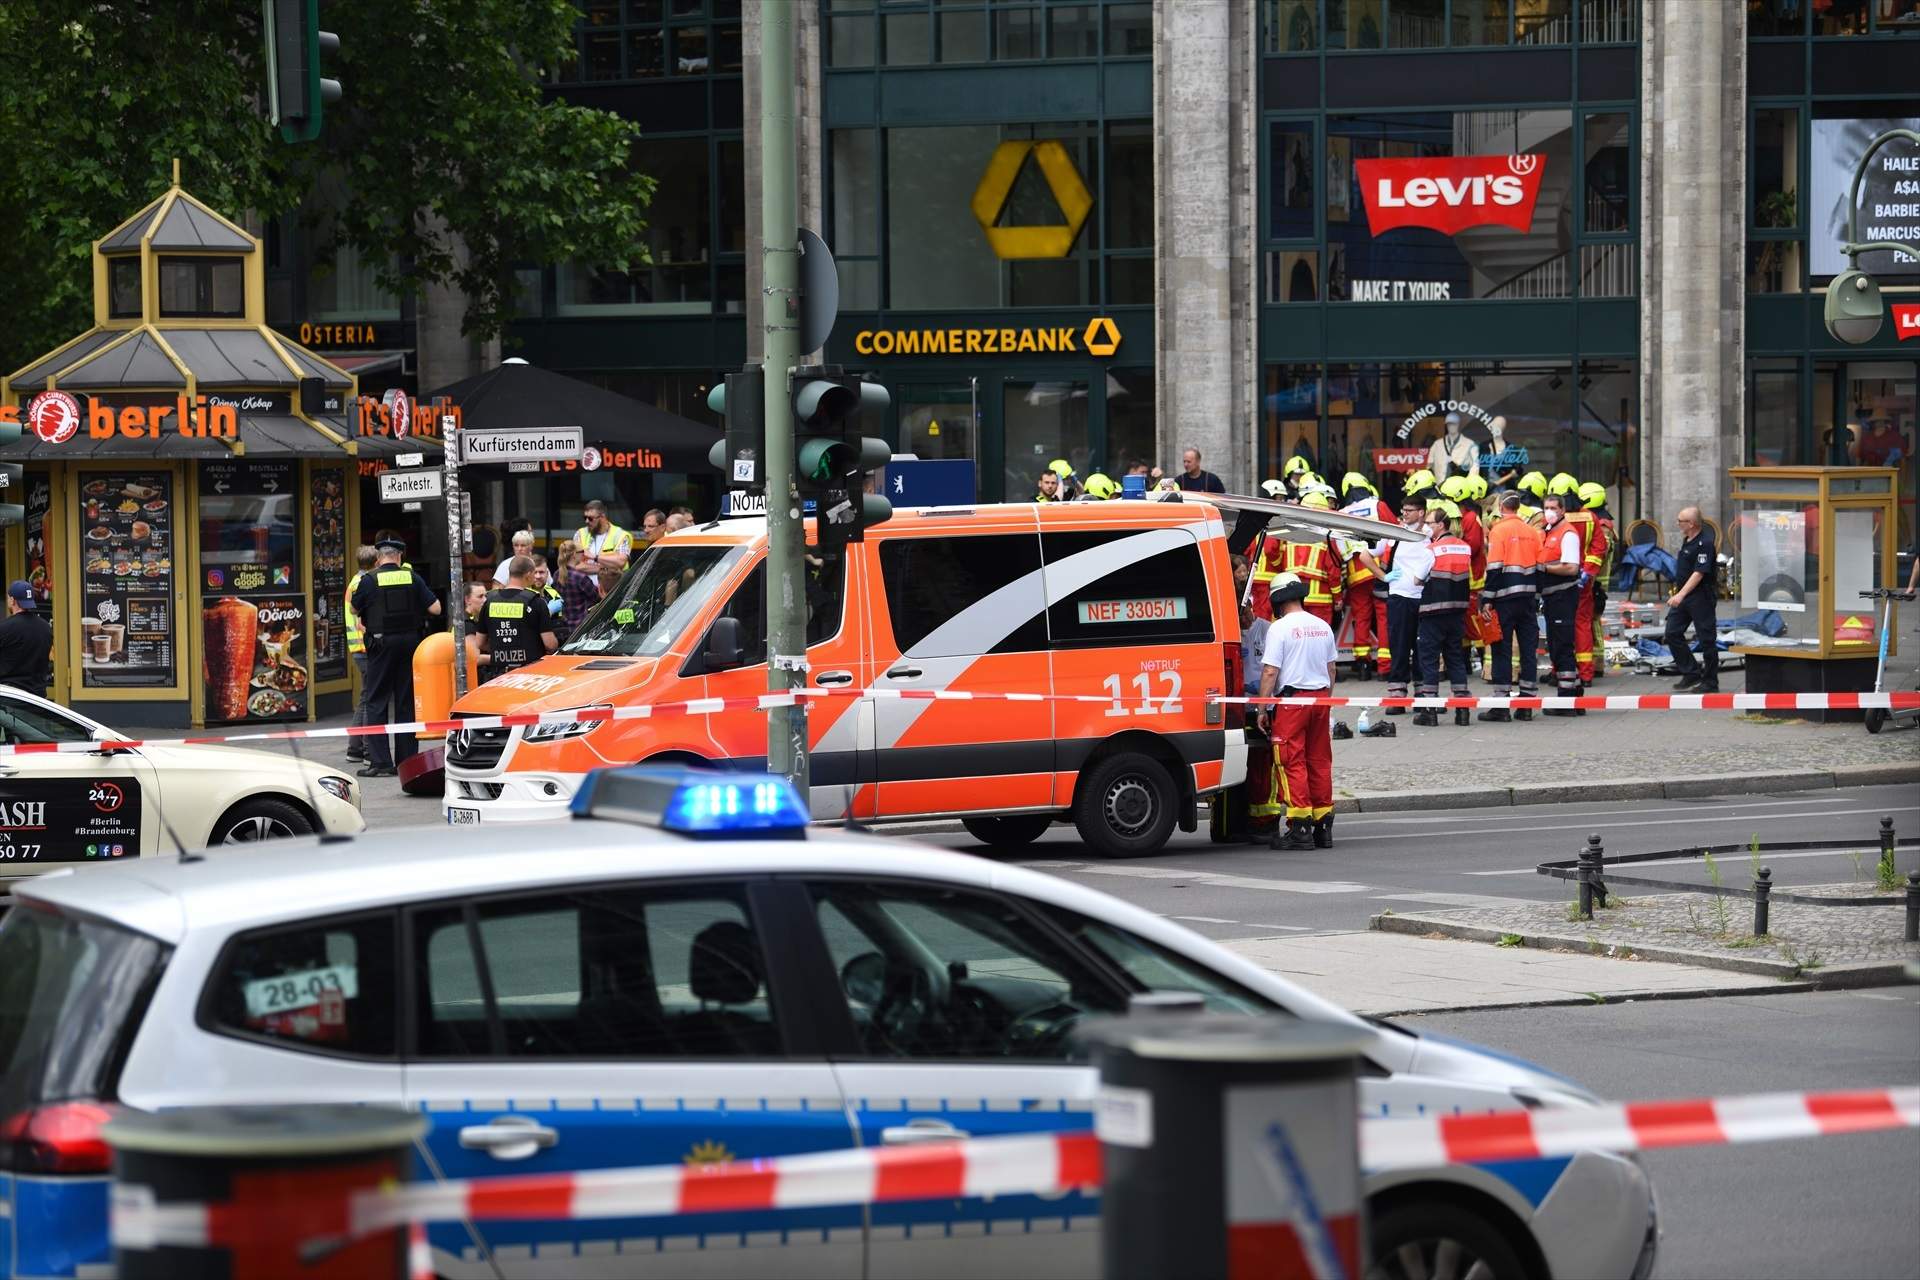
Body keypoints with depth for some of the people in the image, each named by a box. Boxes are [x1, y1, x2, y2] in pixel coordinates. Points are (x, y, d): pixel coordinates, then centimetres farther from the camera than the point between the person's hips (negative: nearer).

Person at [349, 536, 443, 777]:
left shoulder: (370, 580, -8)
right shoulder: (413, 578, 0)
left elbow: (355, 609, 5)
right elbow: (435, 608, -1)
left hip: (381, 643, -3)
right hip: (410, 641, 3)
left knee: (377, 702, 2)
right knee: (407, 701, 10)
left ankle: (380, 761, -6)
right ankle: (407, 759, 11)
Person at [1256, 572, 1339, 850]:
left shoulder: (1280, 628, -10)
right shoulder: (1323, 627, 9)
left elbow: (1270, 672, -13)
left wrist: (1262, 709, -8)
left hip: (1291, 699, -6)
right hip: (1320, 697, 6)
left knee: (1292, 763, -4)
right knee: (1320, 762, 11)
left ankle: (1300, 827, -9)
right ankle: (1323, 826, 13)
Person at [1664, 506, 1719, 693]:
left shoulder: (1704, 543, -19)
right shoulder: (1688, 539, 10)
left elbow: (1699, 573, -25)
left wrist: (1681, 595, -30)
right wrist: (1677, 592, 23)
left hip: (1700, 597, -10)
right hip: (1682, 594, 10)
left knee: (1706, 639, 0)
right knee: (1672, 633, 7)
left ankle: (1710, 682, 8)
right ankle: (1691, 674, 15)